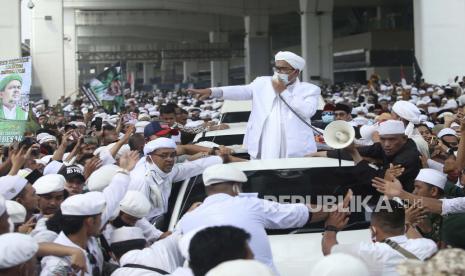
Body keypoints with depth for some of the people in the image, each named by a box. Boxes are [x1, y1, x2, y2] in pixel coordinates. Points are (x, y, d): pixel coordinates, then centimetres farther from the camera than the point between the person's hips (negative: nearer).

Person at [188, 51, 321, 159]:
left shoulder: (310, 89, 9)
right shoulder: (262, 83, 15)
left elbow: (308, 111, -9)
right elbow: (242, 91, 0)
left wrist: (283, 91, -3)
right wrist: (211, 91, -15)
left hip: (296, 152, -2)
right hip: (262, 150, 2)